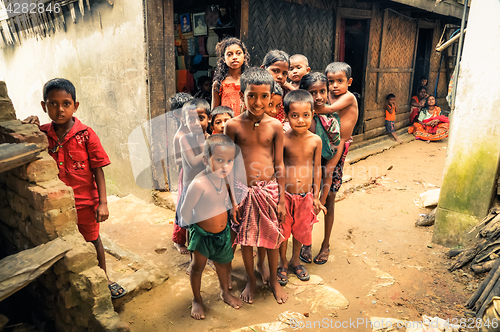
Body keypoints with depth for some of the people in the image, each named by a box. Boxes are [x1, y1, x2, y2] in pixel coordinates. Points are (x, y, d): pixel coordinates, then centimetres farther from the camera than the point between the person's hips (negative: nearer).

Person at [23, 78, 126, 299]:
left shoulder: (86, 134, -13)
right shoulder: (42, 134, -4)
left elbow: (98, 171, -12)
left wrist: (102, 203, -15)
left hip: (85, 202, -3)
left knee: (92, 241, 16)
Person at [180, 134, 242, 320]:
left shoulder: (223, 177, -12)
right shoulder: (199, 184, -34)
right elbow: (185, 211, -21)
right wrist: (196, 227, -6)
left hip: (223, 231, 6)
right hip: (202, 234, -6)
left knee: (223, 262, 24)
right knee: (198, 266, 16)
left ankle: (225, 292, 50)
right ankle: (197, 300, 41)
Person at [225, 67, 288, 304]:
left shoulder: (275, 126, -3)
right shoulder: (233, 125, -6)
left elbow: (279, 165, 1)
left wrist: (282, 199, 1)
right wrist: (231, 197, -2)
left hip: (269, 189, 1)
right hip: (243, 189, 0)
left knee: (272, 236, 12)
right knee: (245, 238, 12)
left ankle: (273, 279, 37)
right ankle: (251, 280, 36)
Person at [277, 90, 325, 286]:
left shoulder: (315, 140, -7)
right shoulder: (282, 140, -15)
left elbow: (317, 168, 2)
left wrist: (316, 196, 5)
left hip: (306, 196, 3)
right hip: (286, 195, -2)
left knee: (301, 231, 19)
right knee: (283, 232, 13)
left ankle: (295, 261, 43)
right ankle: (282, 264, 37)